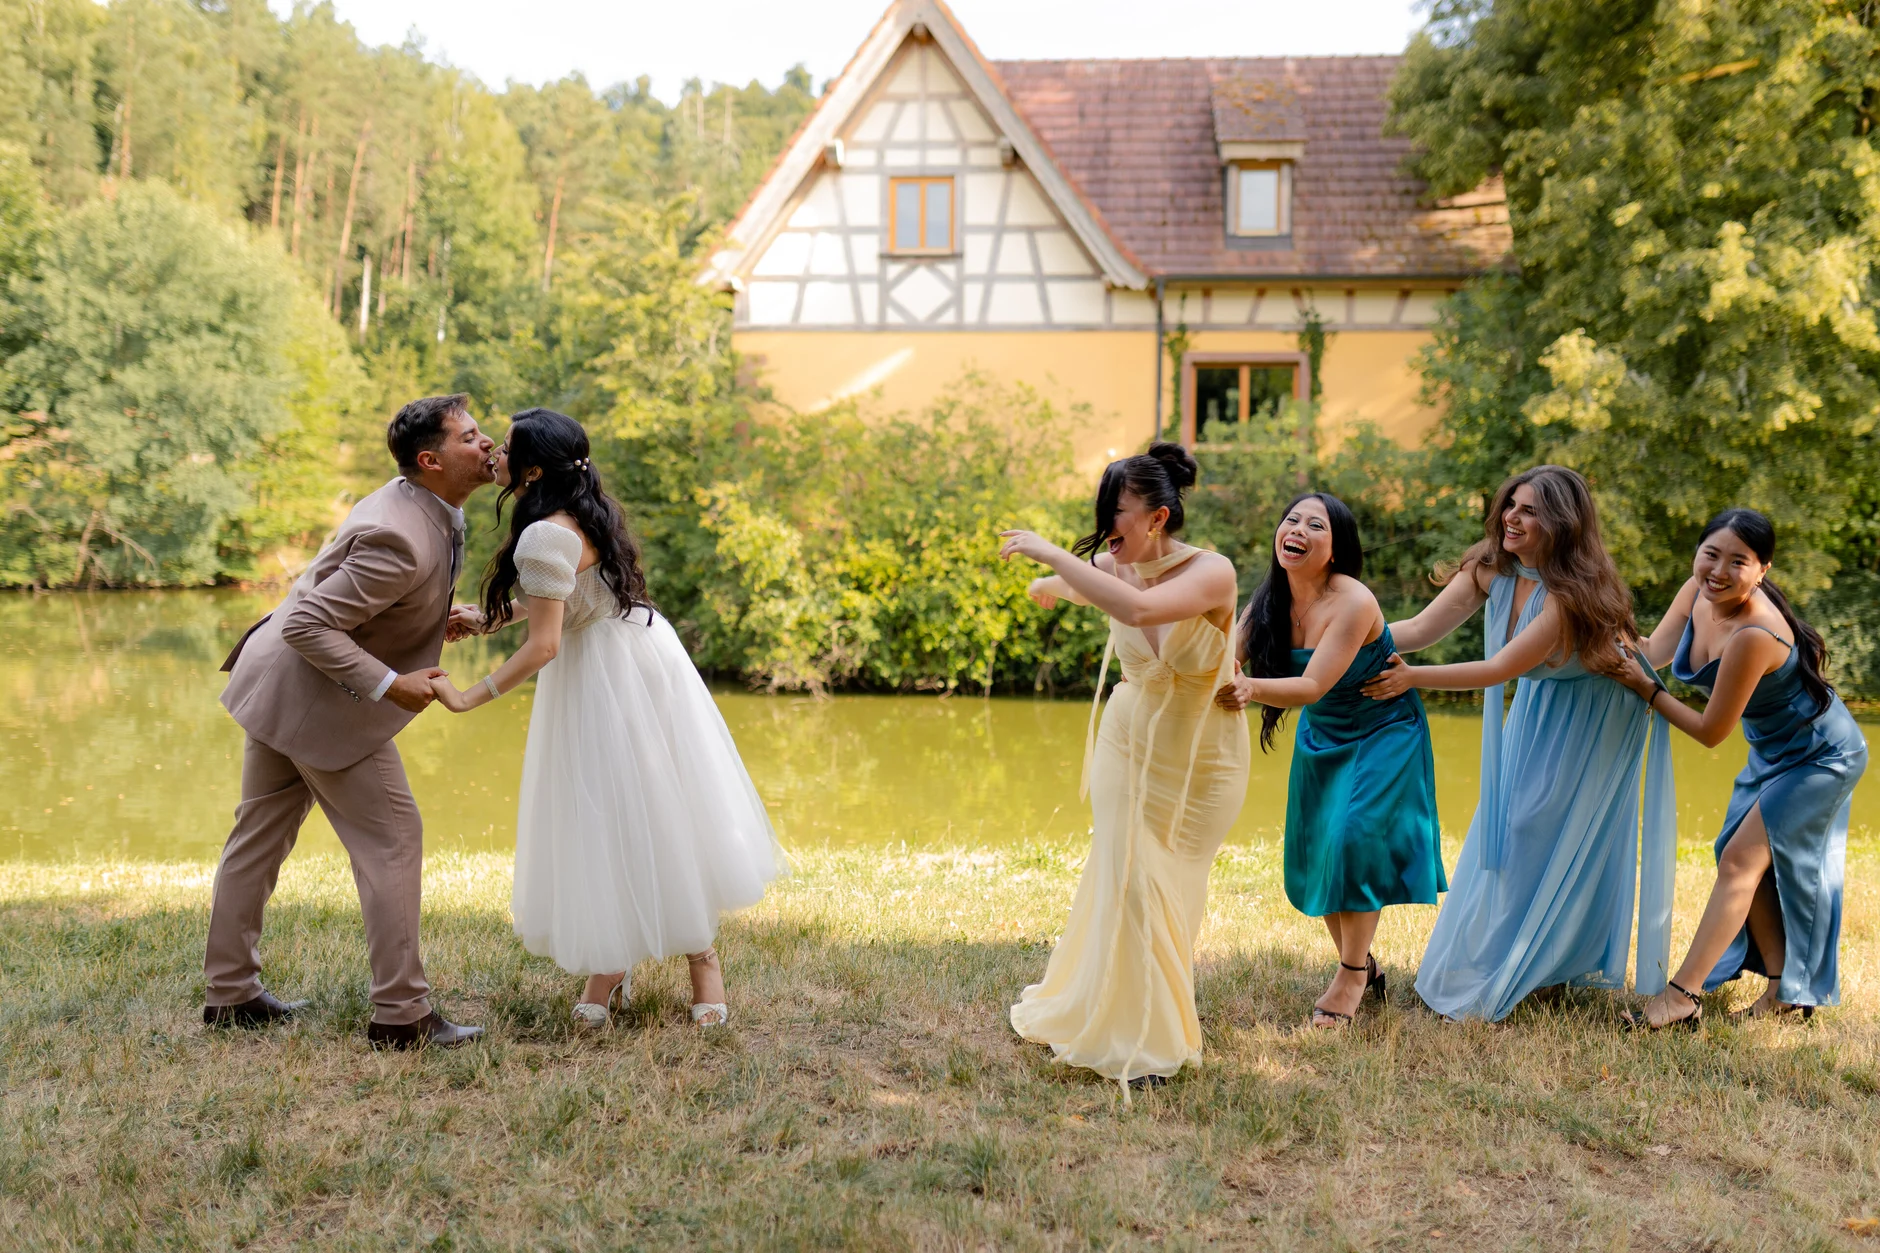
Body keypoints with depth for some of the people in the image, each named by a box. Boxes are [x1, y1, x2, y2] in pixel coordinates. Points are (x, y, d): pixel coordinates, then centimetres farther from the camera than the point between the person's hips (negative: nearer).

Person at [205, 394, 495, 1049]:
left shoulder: (412, 502, 3)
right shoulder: (403, 541, -29)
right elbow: (307, 626, -28)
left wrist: (430, 620, 10)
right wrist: (389, 685, -26)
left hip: (281, 687, 10)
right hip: (321, 698, -10)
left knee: (260, 835, 17)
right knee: (391, 839, -3)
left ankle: (231, 994, 29)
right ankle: (401, 1012, 2)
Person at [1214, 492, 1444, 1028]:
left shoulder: (1353, 603, -29)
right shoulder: (1268, 603, -11)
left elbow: (1313, 686, -35)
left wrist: (1251, 688, -52)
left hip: (1383, 733, -6)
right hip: (1322, 737, 6)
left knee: (1355, 835, -19)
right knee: (1313, 848, 4)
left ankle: (1351, 974, -4)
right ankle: (1363, 966, 24)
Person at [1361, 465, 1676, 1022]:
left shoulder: (1572, 591, -33)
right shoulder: (1492, 568, -15)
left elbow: (1501, 668, -32)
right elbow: (1421, 629, -16)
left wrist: (1413, 677, -36)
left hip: (1594, 719, -6)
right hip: (1538, 706, 6)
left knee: (1564, 836, 0)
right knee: (1506, 831, 9)